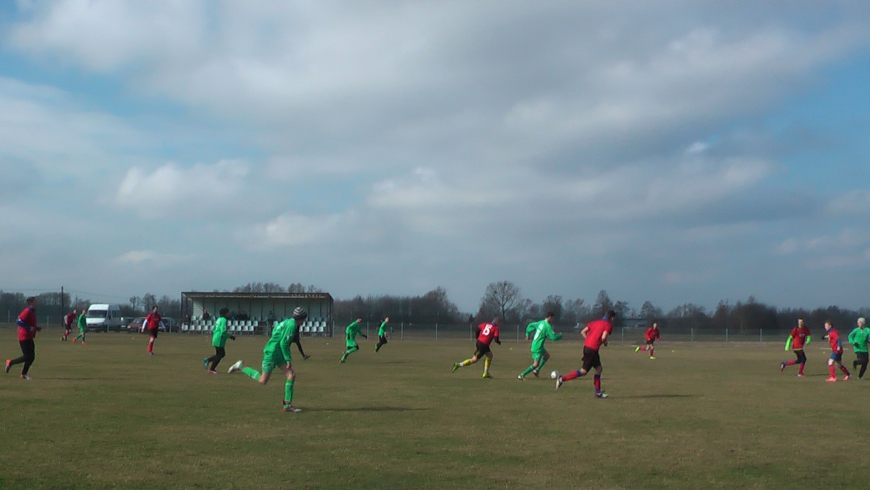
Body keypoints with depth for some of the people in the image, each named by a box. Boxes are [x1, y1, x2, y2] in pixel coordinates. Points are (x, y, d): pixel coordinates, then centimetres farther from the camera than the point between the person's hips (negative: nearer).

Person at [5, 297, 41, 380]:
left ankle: (24, 374, 13)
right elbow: (18, 321, -23)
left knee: (32, 357, 6)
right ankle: (10, 362, 9)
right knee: (27, 356, -9)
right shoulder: (27, 311, -15)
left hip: (29, 338, 9)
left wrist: (36, 328, 9)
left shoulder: (32, 312, 13)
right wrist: (29, 328, -24)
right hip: (24, 337, -9)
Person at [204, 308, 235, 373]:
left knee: (222, 354, 17)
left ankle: (208, 360, 11)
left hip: (215, 340, 9)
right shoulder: (223, 320, -15)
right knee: (219, 355, 1)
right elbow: (223, 331, -22)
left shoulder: (219, 319, 14)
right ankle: (211, 370, 6)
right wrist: (231, 336, -12)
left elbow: (214, 330, 20)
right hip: (219, 341, -9)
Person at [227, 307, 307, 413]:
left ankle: (287, 405, -1)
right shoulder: (292, 325, -18)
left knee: (291, 375, -1)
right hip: (271, 353, -10)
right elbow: (283, 343, -22)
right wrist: (288, 359, -16)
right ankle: (242, 366, 12)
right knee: (263, 381, -2)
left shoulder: (288, 322, 10)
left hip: (278, 354, 10)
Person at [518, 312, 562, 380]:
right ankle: (521, 375, -6)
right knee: (536, 364, -6)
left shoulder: (541, 322, 6)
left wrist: (527, 334, 30)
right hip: (538, 347, -10)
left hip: (535, 345, 10)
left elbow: (530, 325, 16)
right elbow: (554, 337, -20)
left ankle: (536, 370, 20)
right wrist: (560, 335, 1)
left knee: (547, 355, 25)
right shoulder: (548, 326, -19)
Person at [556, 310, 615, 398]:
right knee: (584, 371, -4)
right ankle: (562, 379, -9)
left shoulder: (595, 322, 18)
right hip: (592, 349, -9)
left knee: (599, 368, 16)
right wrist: (605, 343, 4)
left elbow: (583, 332, 14)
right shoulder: (609, 325, -4)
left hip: (587, 346, 9)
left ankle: (598, 392, 18)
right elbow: (603, 337, -17)